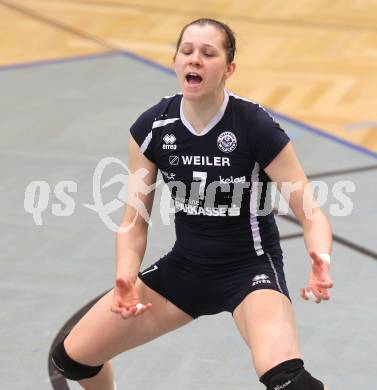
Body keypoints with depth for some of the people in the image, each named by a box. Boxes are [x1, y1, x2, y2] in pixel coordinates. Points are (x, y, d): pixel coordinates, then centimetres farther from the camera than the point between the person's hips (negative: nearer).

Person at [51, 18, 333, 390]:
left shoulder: (256, 128, -19)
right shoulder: (152, 127, -9)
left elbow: (310, 212, -16)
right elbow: (134, 221, -2)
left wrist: (321, 261, -37)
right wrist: (126, 280, -21)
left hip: (250, 268, -5)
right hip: (184, 266, 5)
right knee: (73, 356, 5)